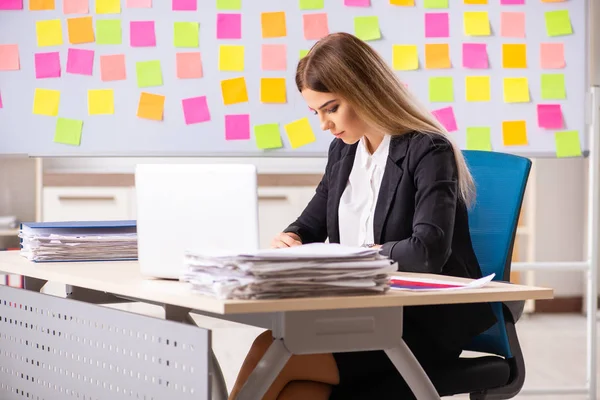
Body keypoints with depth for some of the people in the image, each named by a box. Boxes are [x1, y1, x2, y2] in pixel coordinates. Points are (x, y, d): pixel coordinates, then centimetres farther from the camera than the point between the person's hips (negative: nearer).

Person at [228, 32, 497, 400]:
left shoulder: (428, 151, -10)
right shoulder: (343, 151, 13)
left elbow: (427, 252, -23)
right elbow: (312, 224, 23)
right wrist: (291, 241, -1)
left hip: (425, 322, -6)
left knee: (269, 353, -26)